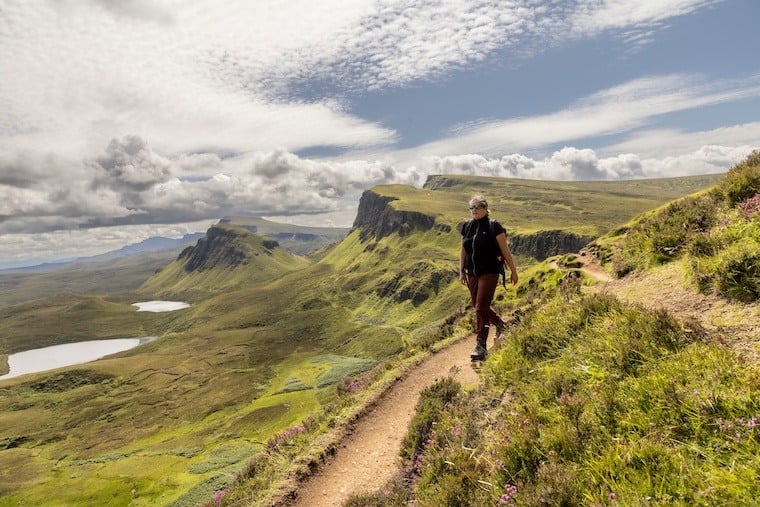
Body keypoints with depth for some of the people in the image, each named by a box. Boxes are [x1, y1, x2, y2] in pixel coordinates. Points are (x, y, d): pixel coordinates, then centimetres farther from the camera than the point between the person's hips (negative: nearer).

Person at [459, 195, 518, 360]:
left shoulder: (494, 226, -9)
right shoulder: (467, 226, 6)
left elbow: (505, 251, -6)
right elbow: (463, 250, 13)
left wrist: (513, 271, -2)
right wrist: (461, 271, 13)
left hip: (489, 273, -6)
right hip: (472, 273, 6)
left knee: (481, 308, -10)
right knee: (479, 306, 16)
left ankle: (480, 345, 1)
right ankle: (499, 323, 45)